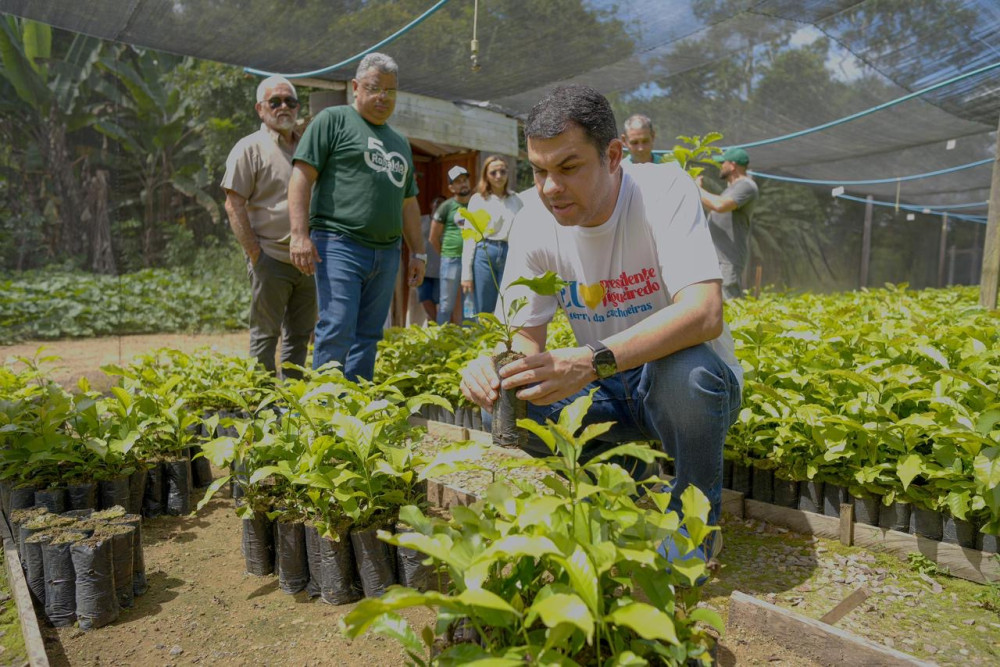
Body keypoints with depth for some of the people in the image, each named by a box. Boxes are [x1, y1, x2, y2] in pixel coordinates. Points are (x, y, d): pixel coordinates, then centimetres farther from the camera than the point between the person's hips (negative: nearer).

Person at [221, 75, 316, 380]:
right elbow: (234, 205, -6)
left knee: (300, 336, 10)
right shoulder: (250, 148, 0)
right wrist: (256, 255, -13)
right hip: (271, 259, -5)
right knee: (265, 335, -1)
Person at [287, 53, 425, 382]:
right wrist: (300, 234, -15)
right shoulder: (333, 120, 4)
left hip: (386, 253, 6)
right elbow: (302, 175, -5)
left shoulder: (400, 142, 24)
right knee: (337, 331, -12)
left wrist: (419, 253, 19)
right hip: (339, 245, -6)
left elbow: (408, 203, 25)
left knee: (368, 336, 7)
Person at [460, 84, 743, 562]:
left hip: (696, 382, -4)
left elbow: (704, 314, -35)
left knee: (683, 368, -38)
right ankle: (624, 469, 10)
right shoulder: (534, 224, -9)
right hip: (608, 392, 4)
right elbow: (526, 337, -7)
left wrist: (592, 361, -48)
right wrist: (493, 365, -32)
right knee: (504, 404, -17)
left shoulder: (664, 191, -21)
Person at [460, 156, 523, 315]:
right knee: (484, 312, 4)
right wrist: (467, 273, -2)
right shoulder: (478, 199, 6)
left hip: (511, 255, 1)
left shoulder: (516, 200, 11)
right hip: (484, 254, -1)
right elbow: (469, 237, 4)